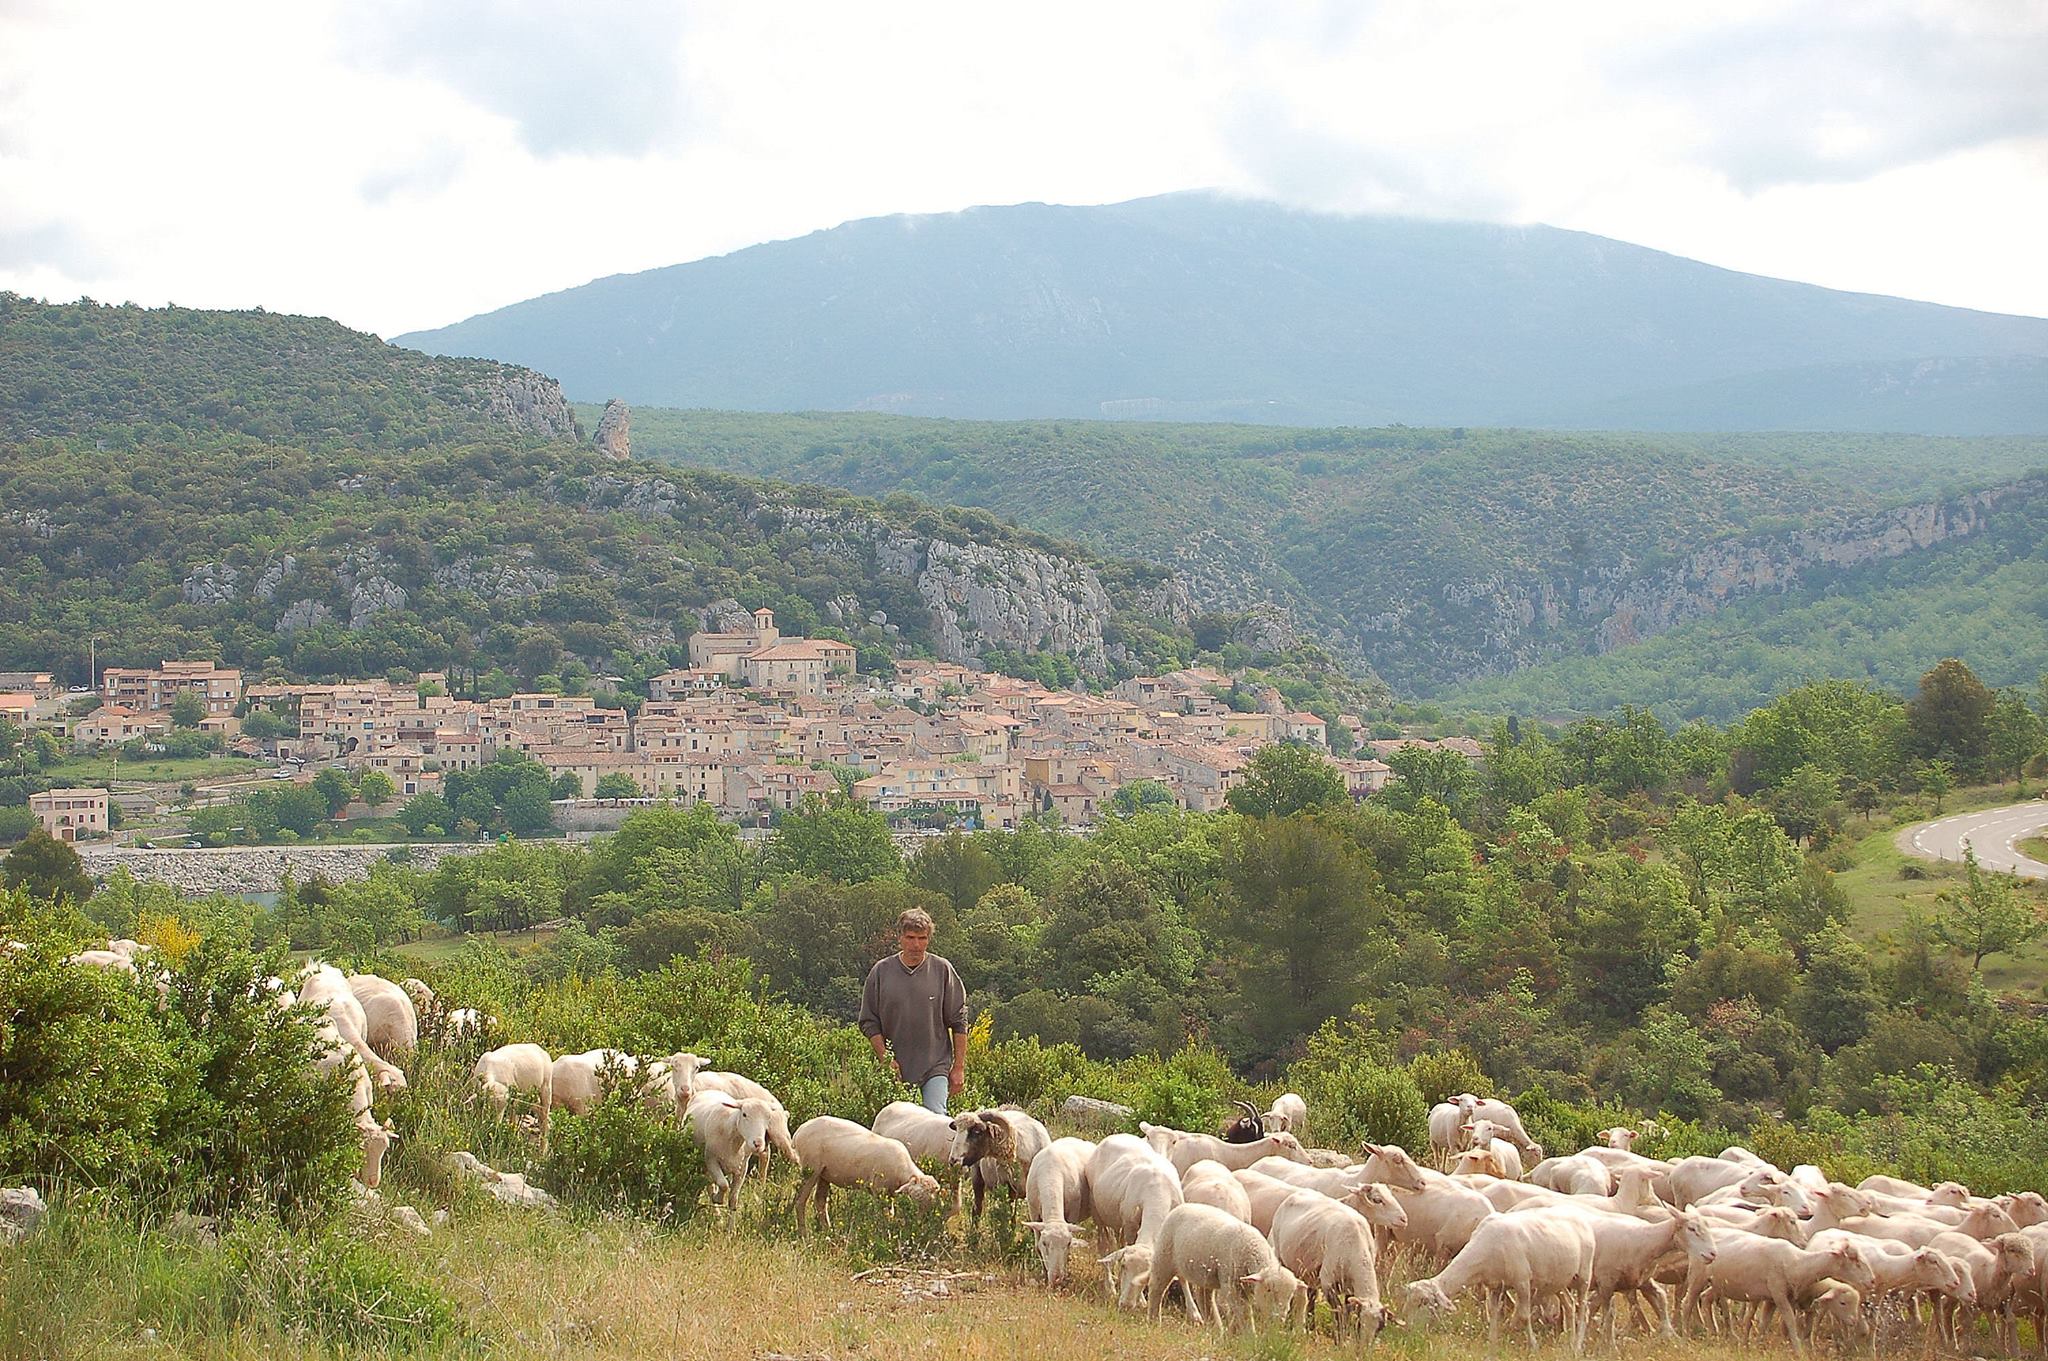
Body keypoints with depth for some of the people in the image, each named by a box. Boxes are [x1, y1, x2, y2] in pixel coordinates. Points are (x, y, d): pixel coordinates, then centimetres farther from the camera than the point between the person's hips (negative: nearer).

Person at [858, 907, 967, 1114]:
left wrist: (959, 1067, 2)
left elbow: (958, 1022, 4)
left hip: (935, 1066, -2)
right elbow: (869, 1023, 6)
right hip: (896, 1069, 2)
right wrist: (886, 1060, -5)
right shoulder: (881, 972, 2)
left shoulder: (942, 970, 0)